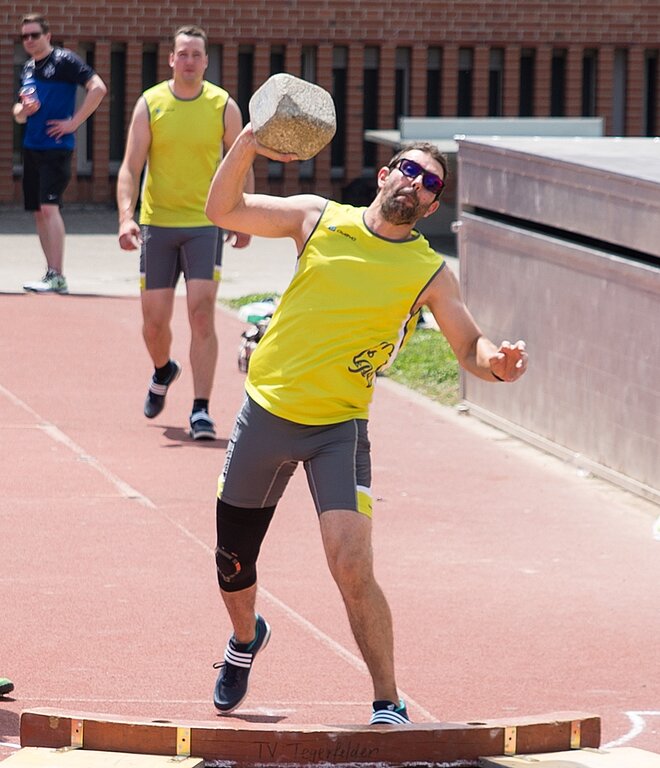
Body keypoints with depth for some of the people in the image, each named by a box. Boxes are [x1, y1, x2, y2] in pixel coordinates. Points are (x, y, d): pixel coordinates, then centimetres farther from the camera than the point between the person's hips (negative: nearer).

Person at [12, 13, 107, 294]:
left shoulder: (64, 60, -7)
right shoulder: (28, 69, 16)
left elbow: (98, 88, -16)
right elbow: (19, 113, 24)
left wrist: (74, 122, -16)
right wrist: (23, 110, -1)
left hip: (56, 147, -8)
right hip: (31, 149, 8)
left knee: (49, 207, -17)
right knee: (39, 212, 9)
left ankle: (56, 276, -19)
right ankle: (52, 275, 15)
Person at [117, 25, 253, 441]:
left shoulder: (224, 106, 0)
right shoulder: (150, 104, -1)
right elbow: (130, 168, -3)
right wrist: (126, 216, -16)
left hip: (205, 223, -1)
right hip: (157, 222, 1)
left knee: (202, 315, -13)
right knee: (155, 320, 7)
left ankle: (201, 411, -12)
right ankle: (163, 371, 41)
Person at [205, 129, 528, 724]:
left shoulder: (430, 272, 0)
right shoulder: (319, 217, 3)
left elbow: (471, 347, 2)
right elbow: (223, 209, 1)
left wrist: (498, 361, -22)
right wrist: (249, 144, -16)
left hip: (339, 426, -2)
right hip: (266, 410, 2)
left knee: (352, 569, -19)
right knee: (232, 568, 14)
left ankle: (388, 703, -5)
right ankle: (246, 638, 48)